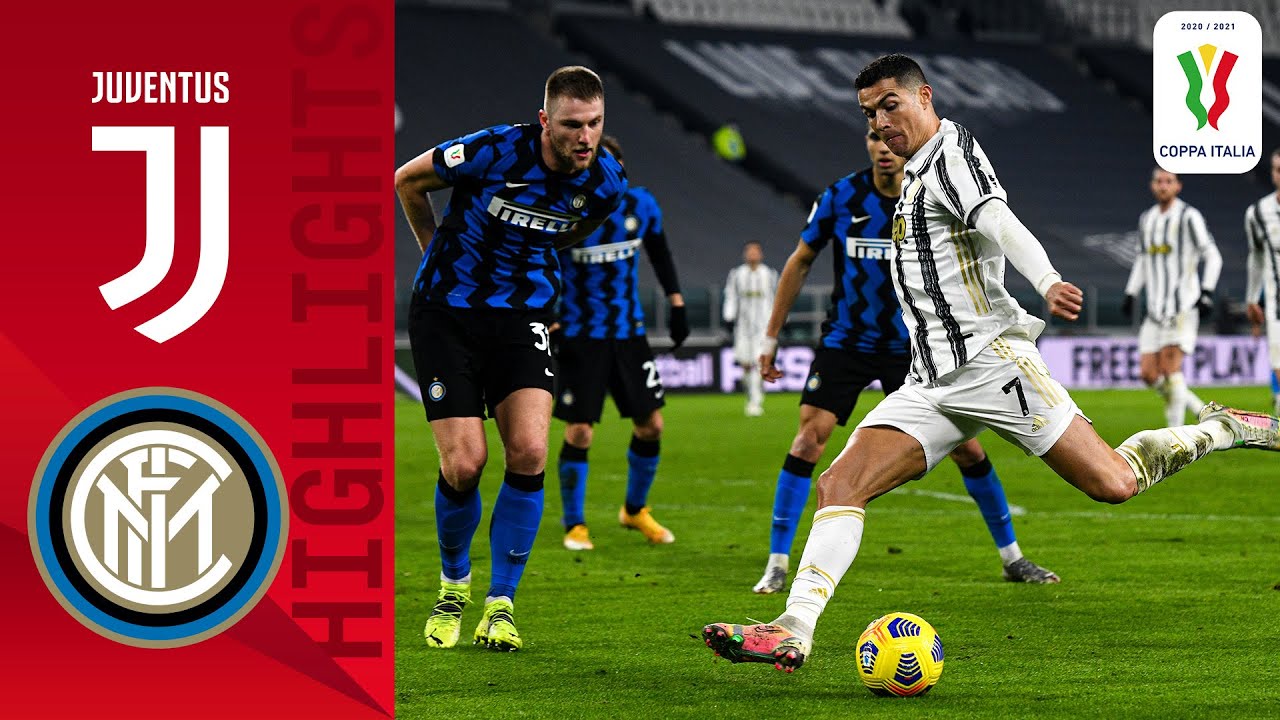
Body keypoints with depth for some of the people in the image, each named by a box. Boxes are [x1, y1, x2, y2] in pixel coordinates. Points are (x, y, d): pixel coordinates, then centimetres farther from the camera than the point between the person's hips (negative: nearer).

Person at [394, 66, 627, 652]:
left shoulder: (606, 184, -8)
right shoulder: (494, 151, -21)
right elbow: (407, 180, -2)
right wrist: (438, 253, 9)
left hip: (522, 317, 3)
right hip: (447, 313, -3)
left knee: (529, 453, -15)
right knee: (465, 463, -10)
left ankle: (500, 605, -2)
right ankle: (453, 585, 19)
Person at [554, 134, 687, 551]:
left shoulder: (640, 205, -1)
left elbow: (659, 254, 16)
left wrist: (676, 303, 15)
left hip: (629, 330, 4)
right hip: (580, 336, -4)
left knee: (650, 425, 6)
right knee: (579, 432, -7)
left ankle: (635, 510, 28)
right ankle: (574, 526, 8)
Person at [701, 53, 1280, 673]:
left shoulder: (953, 152, -6)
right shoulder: (917, 173, 21)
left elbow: (999, 223, -26)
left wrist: (1047, 283, -41)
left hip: (989, 357, -8)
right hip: (930, 384, 8)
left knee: (1112, 483, -9)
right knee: (839, 484, -10)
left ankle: (1220, 430, 15)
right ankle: (795, 630, -19)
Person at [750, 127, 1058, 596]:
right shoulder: (840, 197, -7)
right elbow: (800, 262, 4)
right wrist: (771, 338, 5)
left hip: (911, 345, 1)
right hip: (845, 342, -1)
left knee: (966, 447, 0)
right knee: (810, 438, -16)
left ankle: (1012, 558, 17)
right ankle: (777, 564, -9)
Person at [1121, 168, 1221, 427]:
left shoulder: (1189, 217, -4)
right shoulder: (1146, 219, 16)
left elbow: (1213, 257, -7)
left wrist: (1206, 292, -17)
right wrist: (1130, 294, 19)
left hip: (1183, 306, -7)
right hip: (1155, 308, 7)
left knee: (1170, 366, -15)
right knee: (1149, 374, 0)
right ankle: (1204, 413, 15)